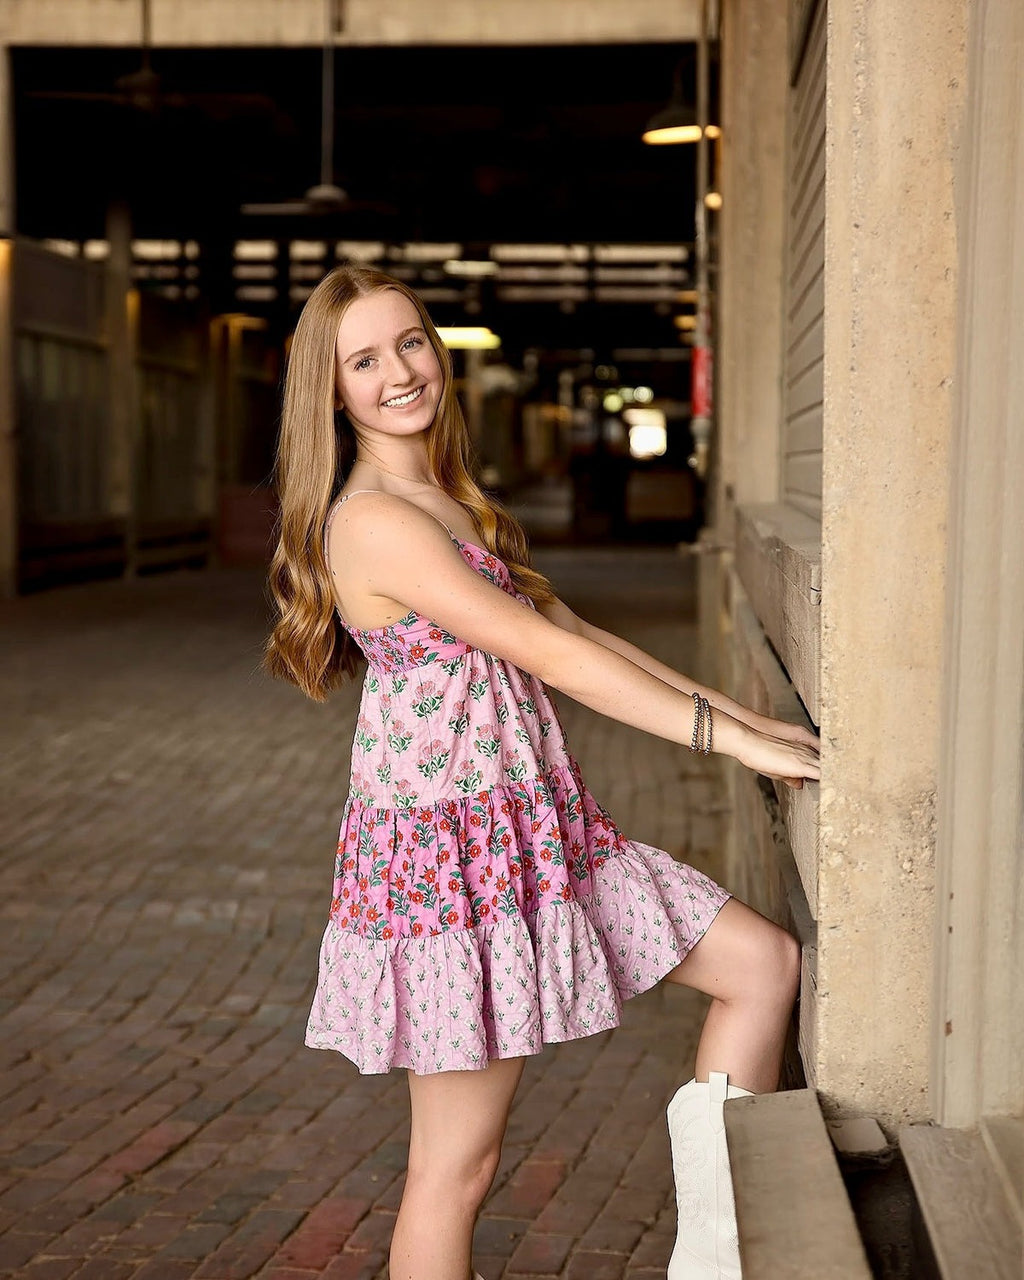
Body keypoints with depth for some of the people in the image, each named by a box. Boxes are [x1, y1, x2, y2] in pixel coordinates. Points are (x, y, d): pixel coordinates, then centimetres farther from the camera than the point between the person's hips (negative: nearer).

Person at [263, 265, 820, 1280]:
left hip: (539, 830, 9)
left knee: (765, 959, 7)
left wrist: (741, 718, 5)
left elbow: (579, 634, 13)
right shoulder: (373, 522, -16)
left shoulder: (457, 505, 14)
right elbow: (548, 654, -21)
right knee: (457, 1166, 0)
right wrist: (733, 740, -19)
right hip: (452, 854, -9)